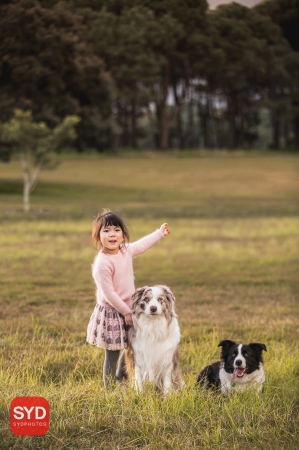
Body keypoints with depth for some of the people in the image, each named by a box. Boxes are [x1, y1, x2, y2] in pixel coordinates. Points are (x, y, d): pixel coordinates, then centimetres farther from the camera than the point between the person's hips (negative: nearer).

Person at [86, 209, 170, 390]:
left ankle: (120, 379, 42)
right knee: (112, 355, 1)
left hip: (127, 310, 8)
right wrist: (126, 312, -16)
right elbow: (108, 294, -23)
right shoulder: (103, 264, -26)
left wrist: (160, 233, 32)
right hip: (111, 313, -8)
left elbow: (142, 245, 21)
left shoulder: (126, 251, -2)